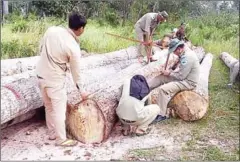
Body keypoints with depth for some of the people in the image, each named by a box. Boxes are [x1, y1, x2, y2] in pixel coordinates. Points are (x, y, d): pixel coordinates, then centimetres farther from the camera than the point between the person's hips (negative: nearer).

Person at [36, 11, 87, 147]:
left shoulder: (52, 30, -6)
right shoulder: (74, 47, -20)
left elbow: (41, 49, 7)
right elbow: (76, 71, -9)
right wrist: (81, 90, 5)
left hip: (41, 75, 7)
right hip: (55, 79, -7)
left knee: (49, 107, 21)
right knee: (59, 109, 8)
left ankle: (52, 133, 37)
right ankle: (61, 139, 21)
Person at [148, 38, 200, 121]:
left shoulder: (187, 57, -25)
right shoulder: (185, 54, 6)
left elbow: (181, 76, -24)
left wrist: (169, 73, -9)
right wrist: (171, 71, 1)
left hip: (188, 82, -10)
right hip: (183, 77, 10)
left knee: (163, 89, -24)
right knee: (161, 77, 5)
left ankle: (161, 114, -14)